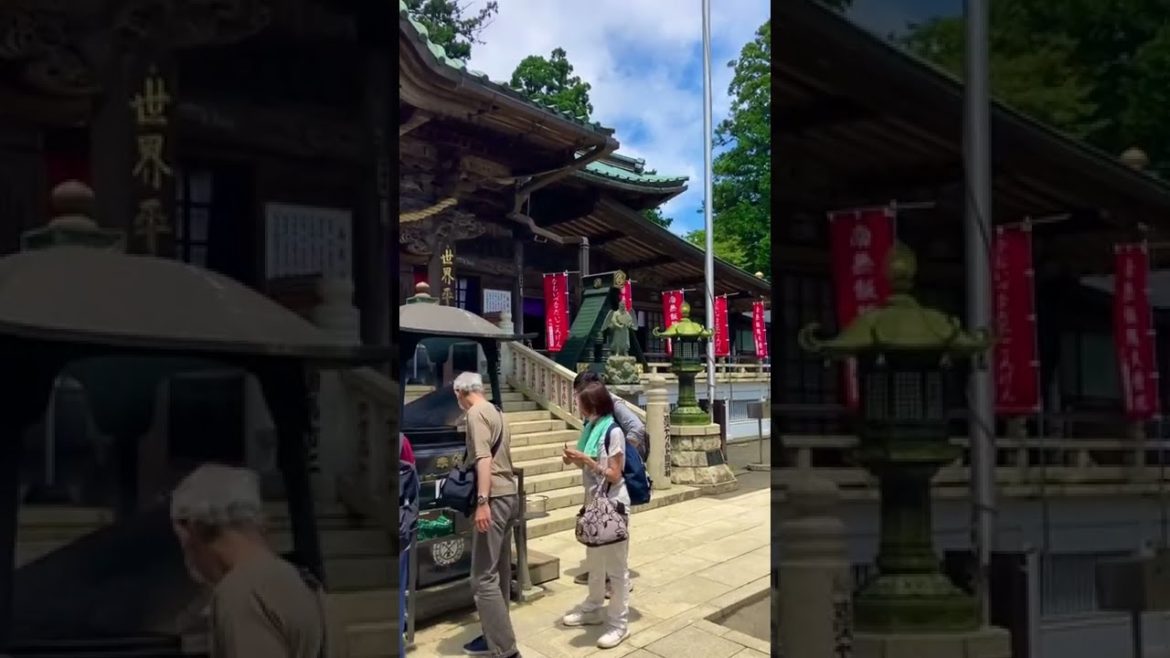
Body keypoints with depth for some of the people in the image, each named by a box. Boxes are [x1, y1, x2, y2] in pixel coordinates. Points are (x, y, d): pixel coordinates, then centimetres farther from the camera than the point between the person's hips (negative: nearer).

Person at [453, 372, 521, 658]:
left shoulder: (476, 414, -11)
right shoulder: (496, 412, 17)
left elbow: (484, 460, -21)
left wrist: (482, 502, -25)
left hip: (495, 499, -10)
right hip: (509, 496, 10)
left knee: (483, 576, -8)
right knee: (500, 570, 14)